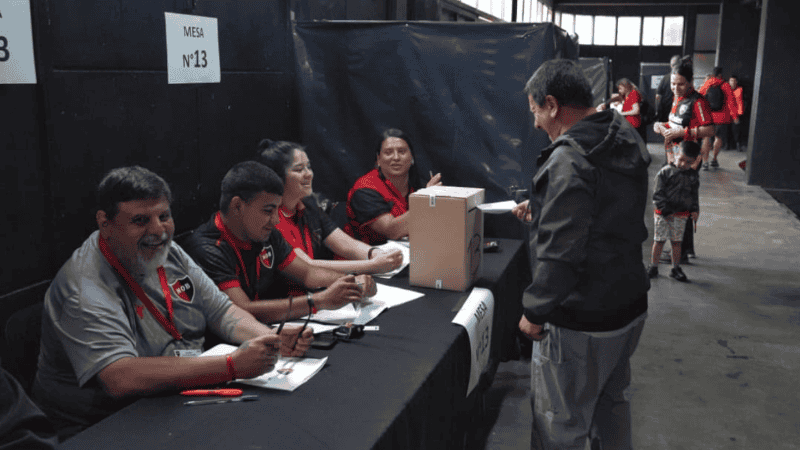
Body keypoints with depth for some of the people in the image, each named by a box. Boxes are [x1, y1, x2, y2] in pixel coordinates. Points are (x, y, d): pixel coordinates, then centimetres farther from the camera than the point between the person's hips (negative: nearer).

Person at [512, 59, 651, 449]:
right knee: (611, 401, 27)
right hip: (630, 306, 9)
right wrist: (542, 211, 19)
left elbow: (560, 254, -28)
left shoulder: (569, 159, -25)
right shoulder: (626, 142, 5)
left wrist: (535, 312, -16)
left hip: (581, 324, -9)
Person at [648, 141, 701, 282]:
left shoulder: (693, 176, 6)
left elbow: (694, 195, 14)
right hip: (663, 213, -3)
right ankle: (653, 266, 14)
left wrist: (695, 210, 0)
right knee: (659, 240, 2)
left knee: (676, 241, 9)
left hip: (681, 215, 3)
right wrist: (665, 210, -13)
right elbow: (658, 193, -8)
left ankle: (676, 268, 20)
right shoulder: (665, 172, -7)